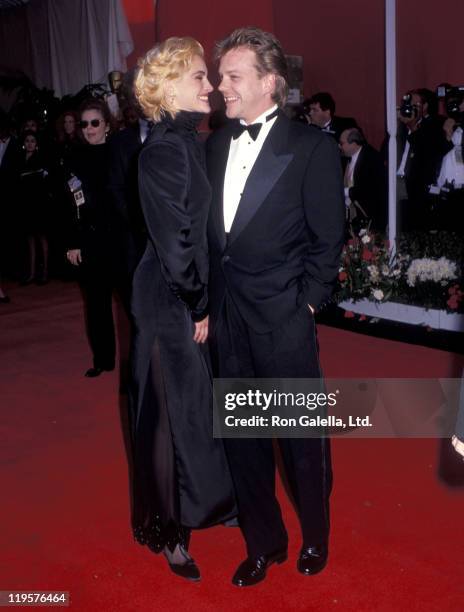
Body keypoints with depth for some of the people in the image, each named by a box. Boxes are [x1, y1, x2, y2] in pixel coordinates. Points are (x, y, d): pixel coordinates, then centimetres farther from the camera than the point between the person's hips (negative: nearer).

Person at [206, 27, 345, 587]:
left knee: (303, 435, 10)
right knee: (240, 435, 14)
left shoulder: (311, 147, -5)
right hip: (226, 315, 5)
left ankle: (315, 537, 34)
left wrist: (305, 304, -8)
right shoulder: (215, 144, 10)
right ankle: (264, 542, 34)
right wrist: (209, 300, 4)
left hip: (284, 319, -5)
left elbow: (327, 238, -5)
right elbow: (210, 230, 10)